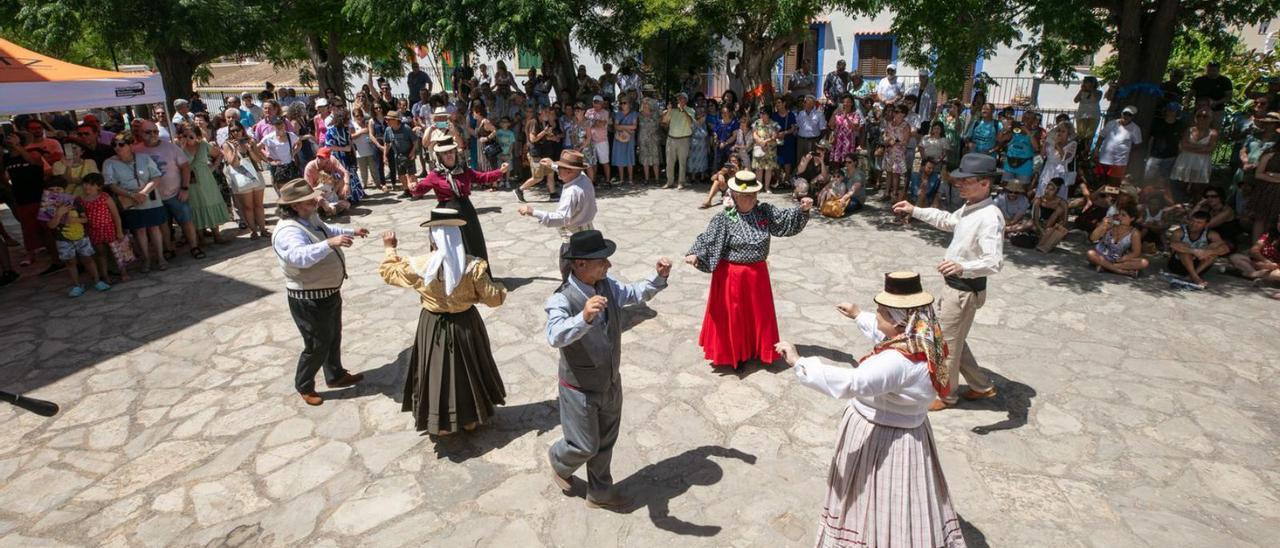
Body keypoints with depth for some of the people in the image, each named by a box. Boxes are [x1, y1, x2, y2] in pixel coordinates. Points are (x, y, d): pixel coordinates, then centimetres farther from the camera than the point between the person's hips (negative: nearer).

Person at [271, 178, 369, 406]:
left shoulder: (311, 218, 1)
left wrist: (352, 231, 32)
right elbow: (300, 256, -50)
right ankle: (304, 386, 31)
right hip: (309, 300, -10)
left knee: (334, 337, 25)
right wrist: (330, 244, -58)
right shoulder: (288, 231, -30)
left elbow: (326, 229, 26)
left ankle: (336, 376, 45)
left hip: (329, 292, 10)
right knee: (317, 345, 7)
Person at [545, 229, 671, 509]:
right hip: (580, 389, -6)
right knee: (585, 446, 10)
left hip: (611, 382, 6)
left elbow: (636, 293, 10)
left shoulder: (608, 286, -8)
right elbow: (555, 336, -47)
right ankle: (559, 462, 46)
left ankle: (600, 492, 44)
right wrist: (584, 317, -65)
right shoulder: (562, 299, -29)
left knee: (606, 442, 21)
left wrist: (659, 277, -8)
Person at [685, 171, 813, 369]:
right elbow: (706, 240, -22)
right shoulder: (724, 219, -15)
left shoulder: (765, 211, -2)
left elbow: (786, 219, 2)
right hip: (732, 276, -4)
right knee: (733, 315, 8)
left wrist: (803, 210, -16)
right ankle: (732, 354, 26)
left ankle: (756, 349, 39)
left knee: (758, 313, 18)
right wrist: (694, 254, -39)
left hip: (757, 274, 5)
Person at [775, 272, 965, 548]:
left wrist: (799, 362, -37)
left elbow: (849, 383, -42)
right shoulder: (922, 341, -7)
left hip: (883, 439, -9)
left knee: (884, 506, 11)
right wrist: (859, 316, 25)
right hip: (898, 430, 9)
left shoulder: (898, 361, -36)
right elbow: (886, 334, 15)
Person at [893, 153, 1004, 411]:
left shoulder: (990, 218, -26)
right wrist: (914, 211, 21)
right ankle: (982, 386, 40)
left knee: (947, 343, 7)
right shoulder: (969, 208, 4)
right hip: (955, 284, 10)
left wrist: (963, 267, -53)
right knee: (953, 339, 23)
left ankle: (945, 395, 28)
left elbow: (994, 262, -35)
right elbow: (947, 220, 25)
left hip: (965, 289, -10)